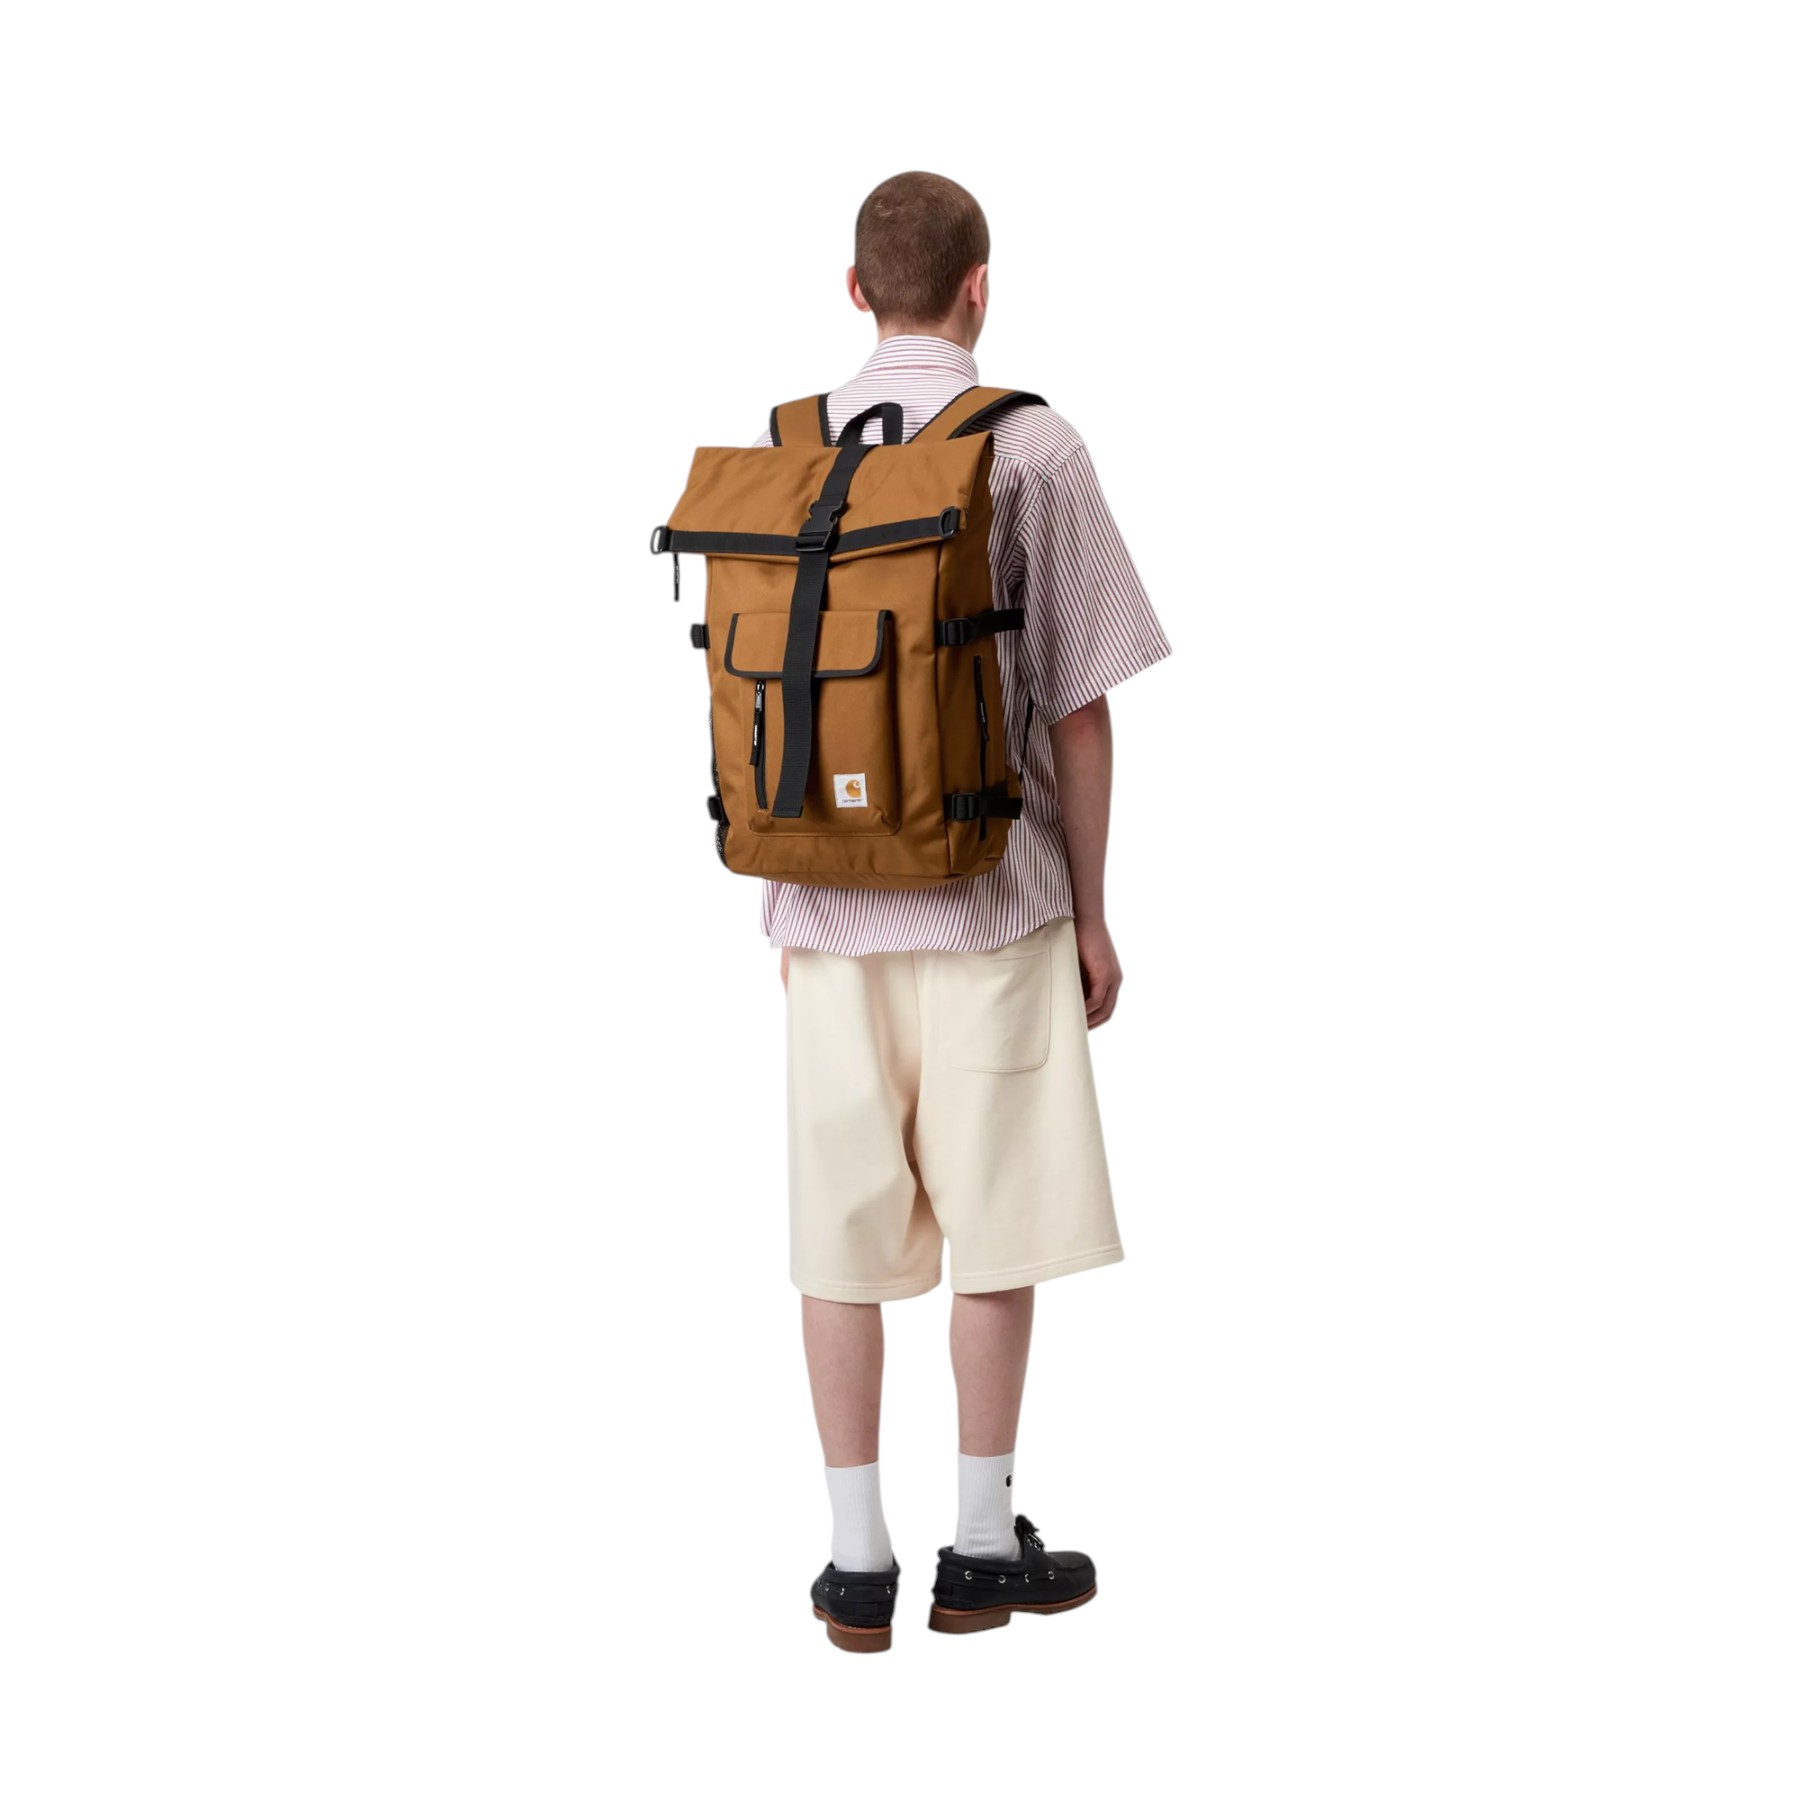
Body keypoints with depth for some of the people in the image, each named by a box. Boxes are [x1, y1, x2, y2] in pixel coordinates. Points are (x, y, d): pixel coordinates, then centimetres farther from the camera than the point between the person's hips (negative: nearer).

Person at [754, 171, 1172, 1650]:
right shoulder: (1034, 449, -6)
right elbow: (1081, 704, -6)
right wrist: (1092, 911, 2)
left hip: (829, 900, 3)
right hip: (991, 894, -3)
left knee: (845, 1228, 7)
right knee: (996, 1220, 7)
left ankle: (858, 1560, 13)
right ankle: (983, 1546, 16)